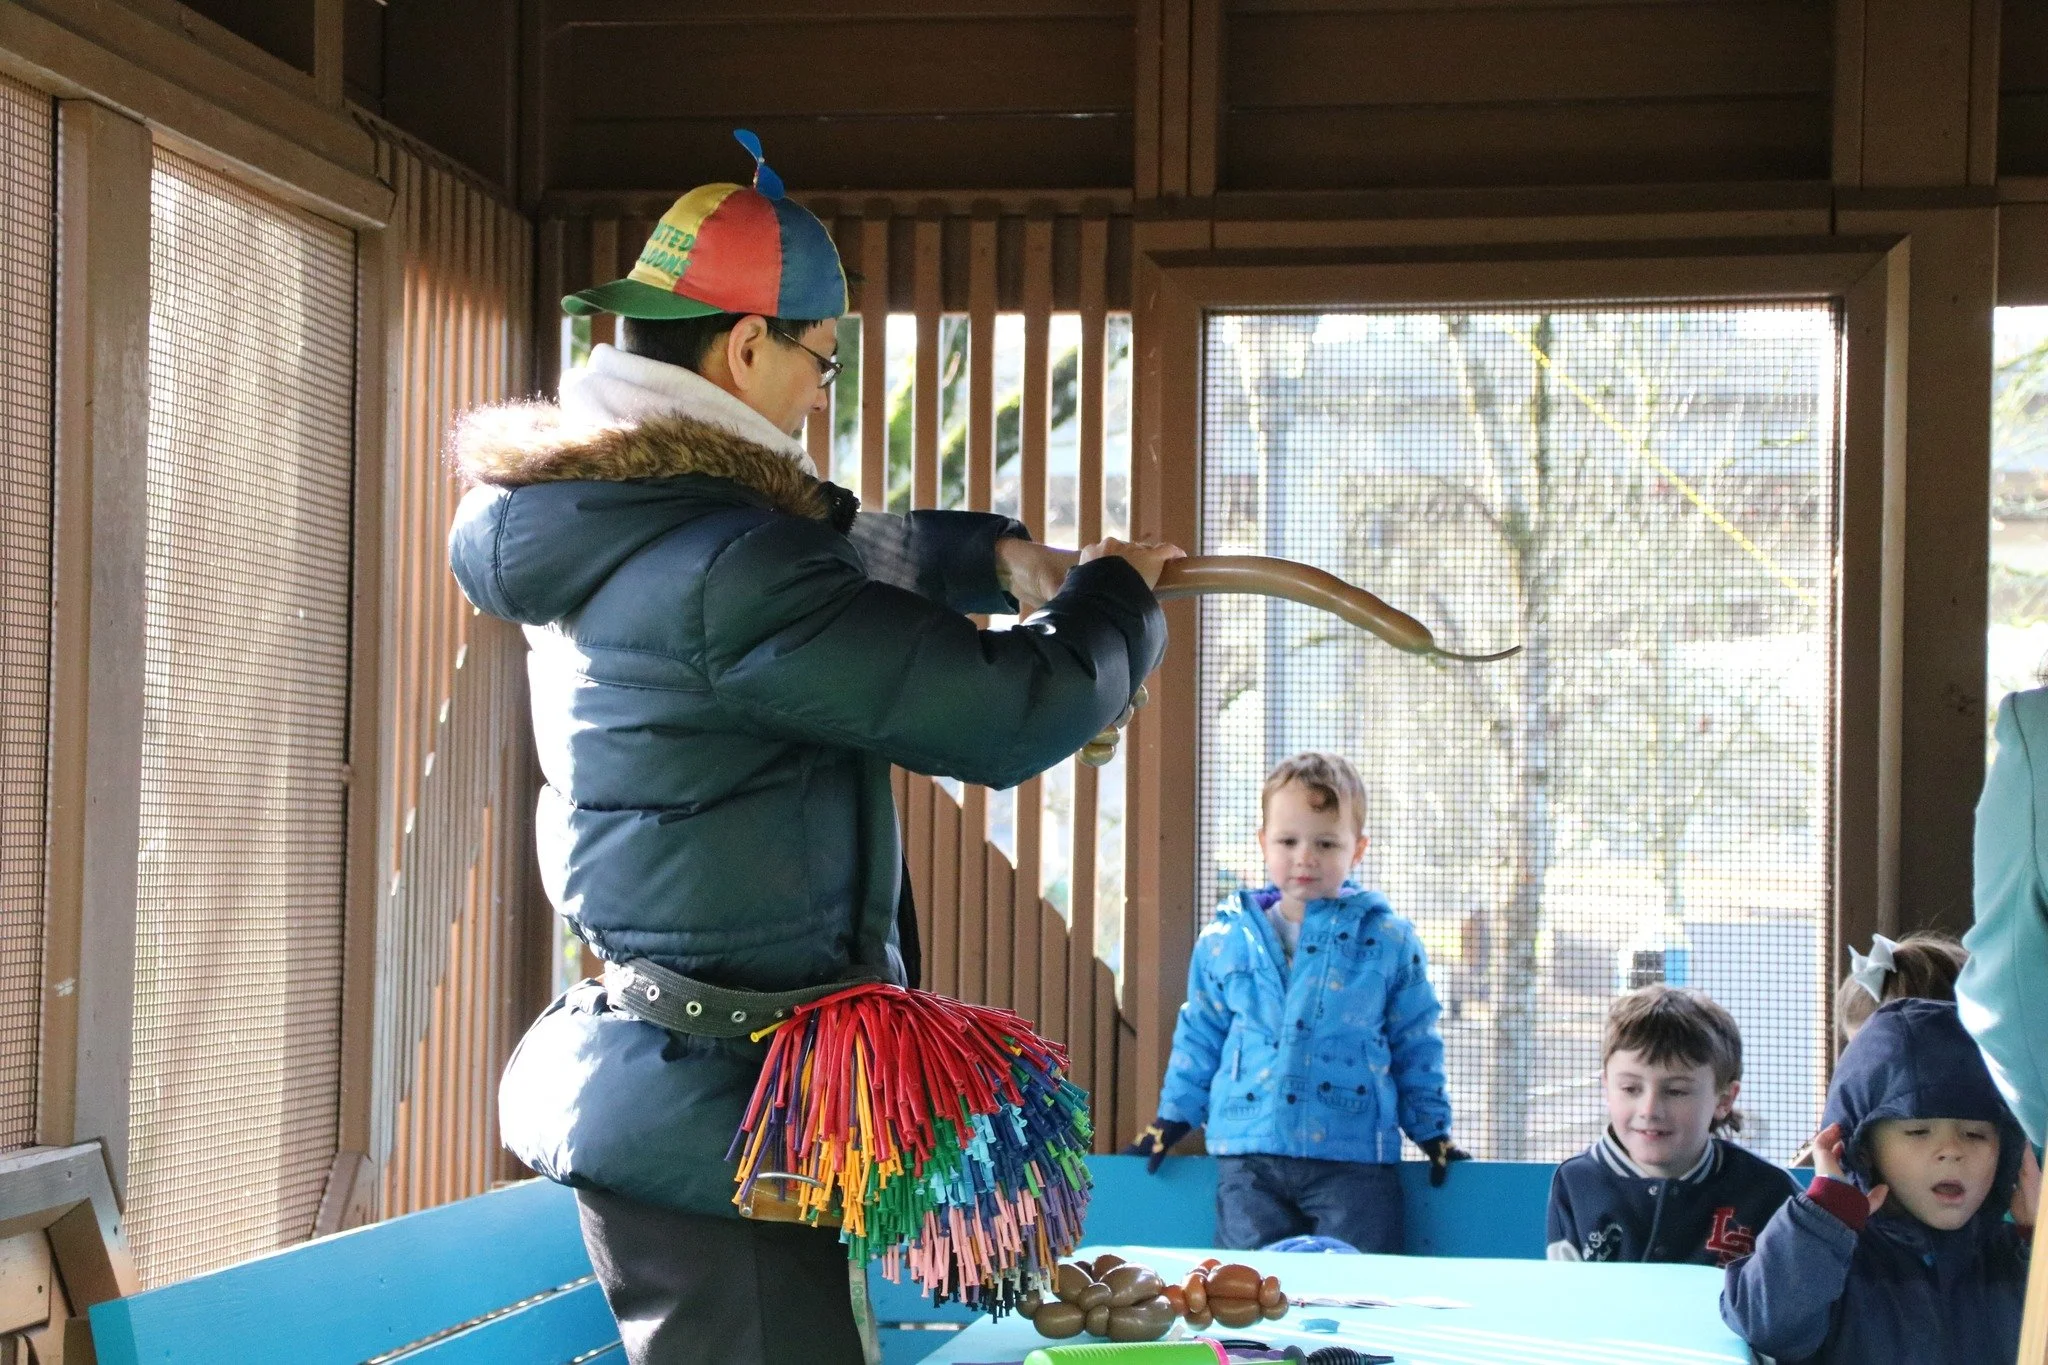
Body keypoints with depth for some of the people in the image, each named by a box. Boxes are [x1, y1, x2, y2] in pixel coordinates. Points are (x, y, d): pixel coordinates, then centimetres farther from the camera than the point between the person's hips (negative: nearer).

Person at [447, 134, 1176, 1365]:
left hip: (671, 1085, 10)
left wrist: (996, 555, 18)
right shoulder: (725, 569, -22)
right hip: (713, 1119, -10)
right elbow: (1014, 714, -20)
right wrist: (1113, 601, -1)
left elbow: (837, 552, 29)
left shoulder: (611, 524, 9)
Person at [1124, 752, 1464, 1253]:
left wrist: (1433, 1133, 10)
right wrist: (1172, 1120, 17)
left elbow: (1415, 1046, 10)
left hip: (1353, 1159, -2)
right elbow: (1199, 1038, 18)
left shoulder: (1388, 940, 4)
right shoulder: (1224, 941, 8)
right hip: (1248, 1160, 2)